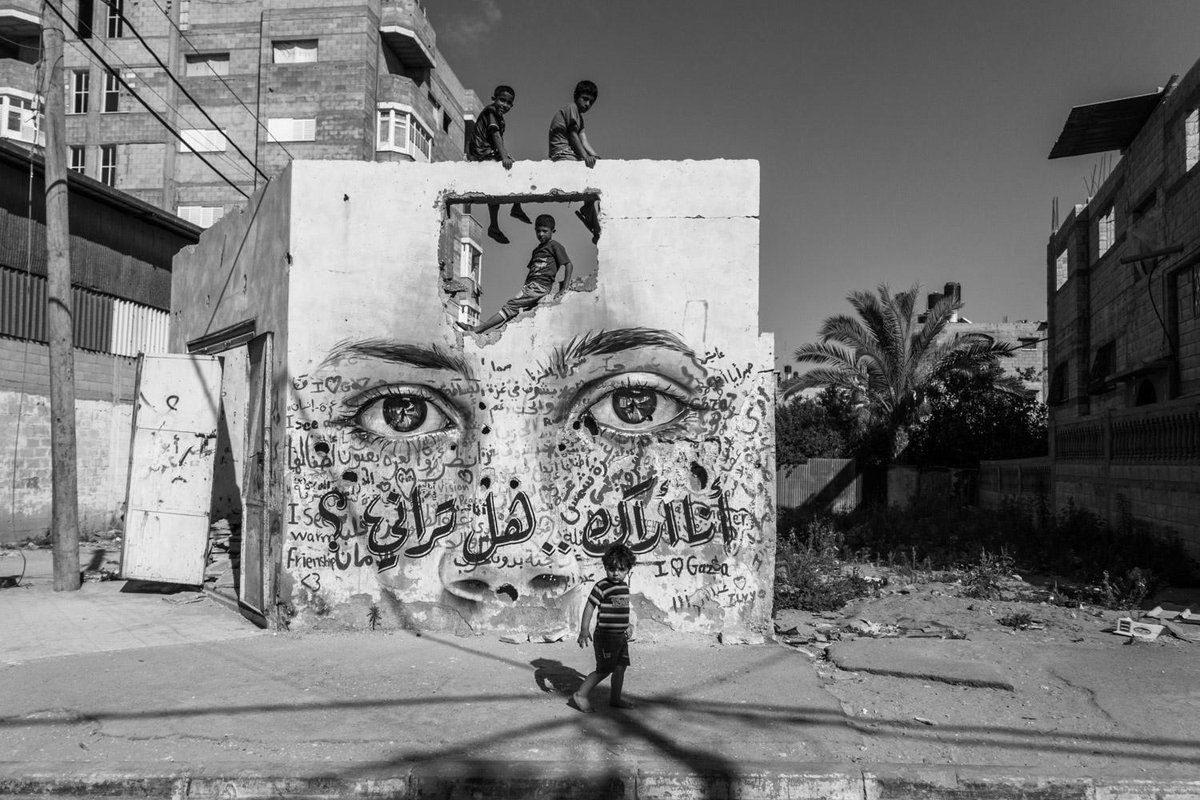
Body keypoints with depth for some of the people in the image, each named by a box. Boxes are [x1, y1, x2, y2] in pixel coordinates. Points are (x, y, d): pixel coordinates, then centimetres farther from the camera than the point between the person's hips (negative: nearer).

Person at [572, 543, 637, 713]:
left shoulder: (625, 587, 10)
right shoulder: (601, 587, -14)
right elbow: (589, 607, -14)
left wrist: (627, 627, 22)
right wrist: (584, 630, -18)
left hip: (621, 636, 8)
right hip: (605, 636, -8)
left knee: (620, 667, 11)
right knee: (604, 669, -5)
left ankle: (615, 699, 25)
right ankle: (580, 695, 6)